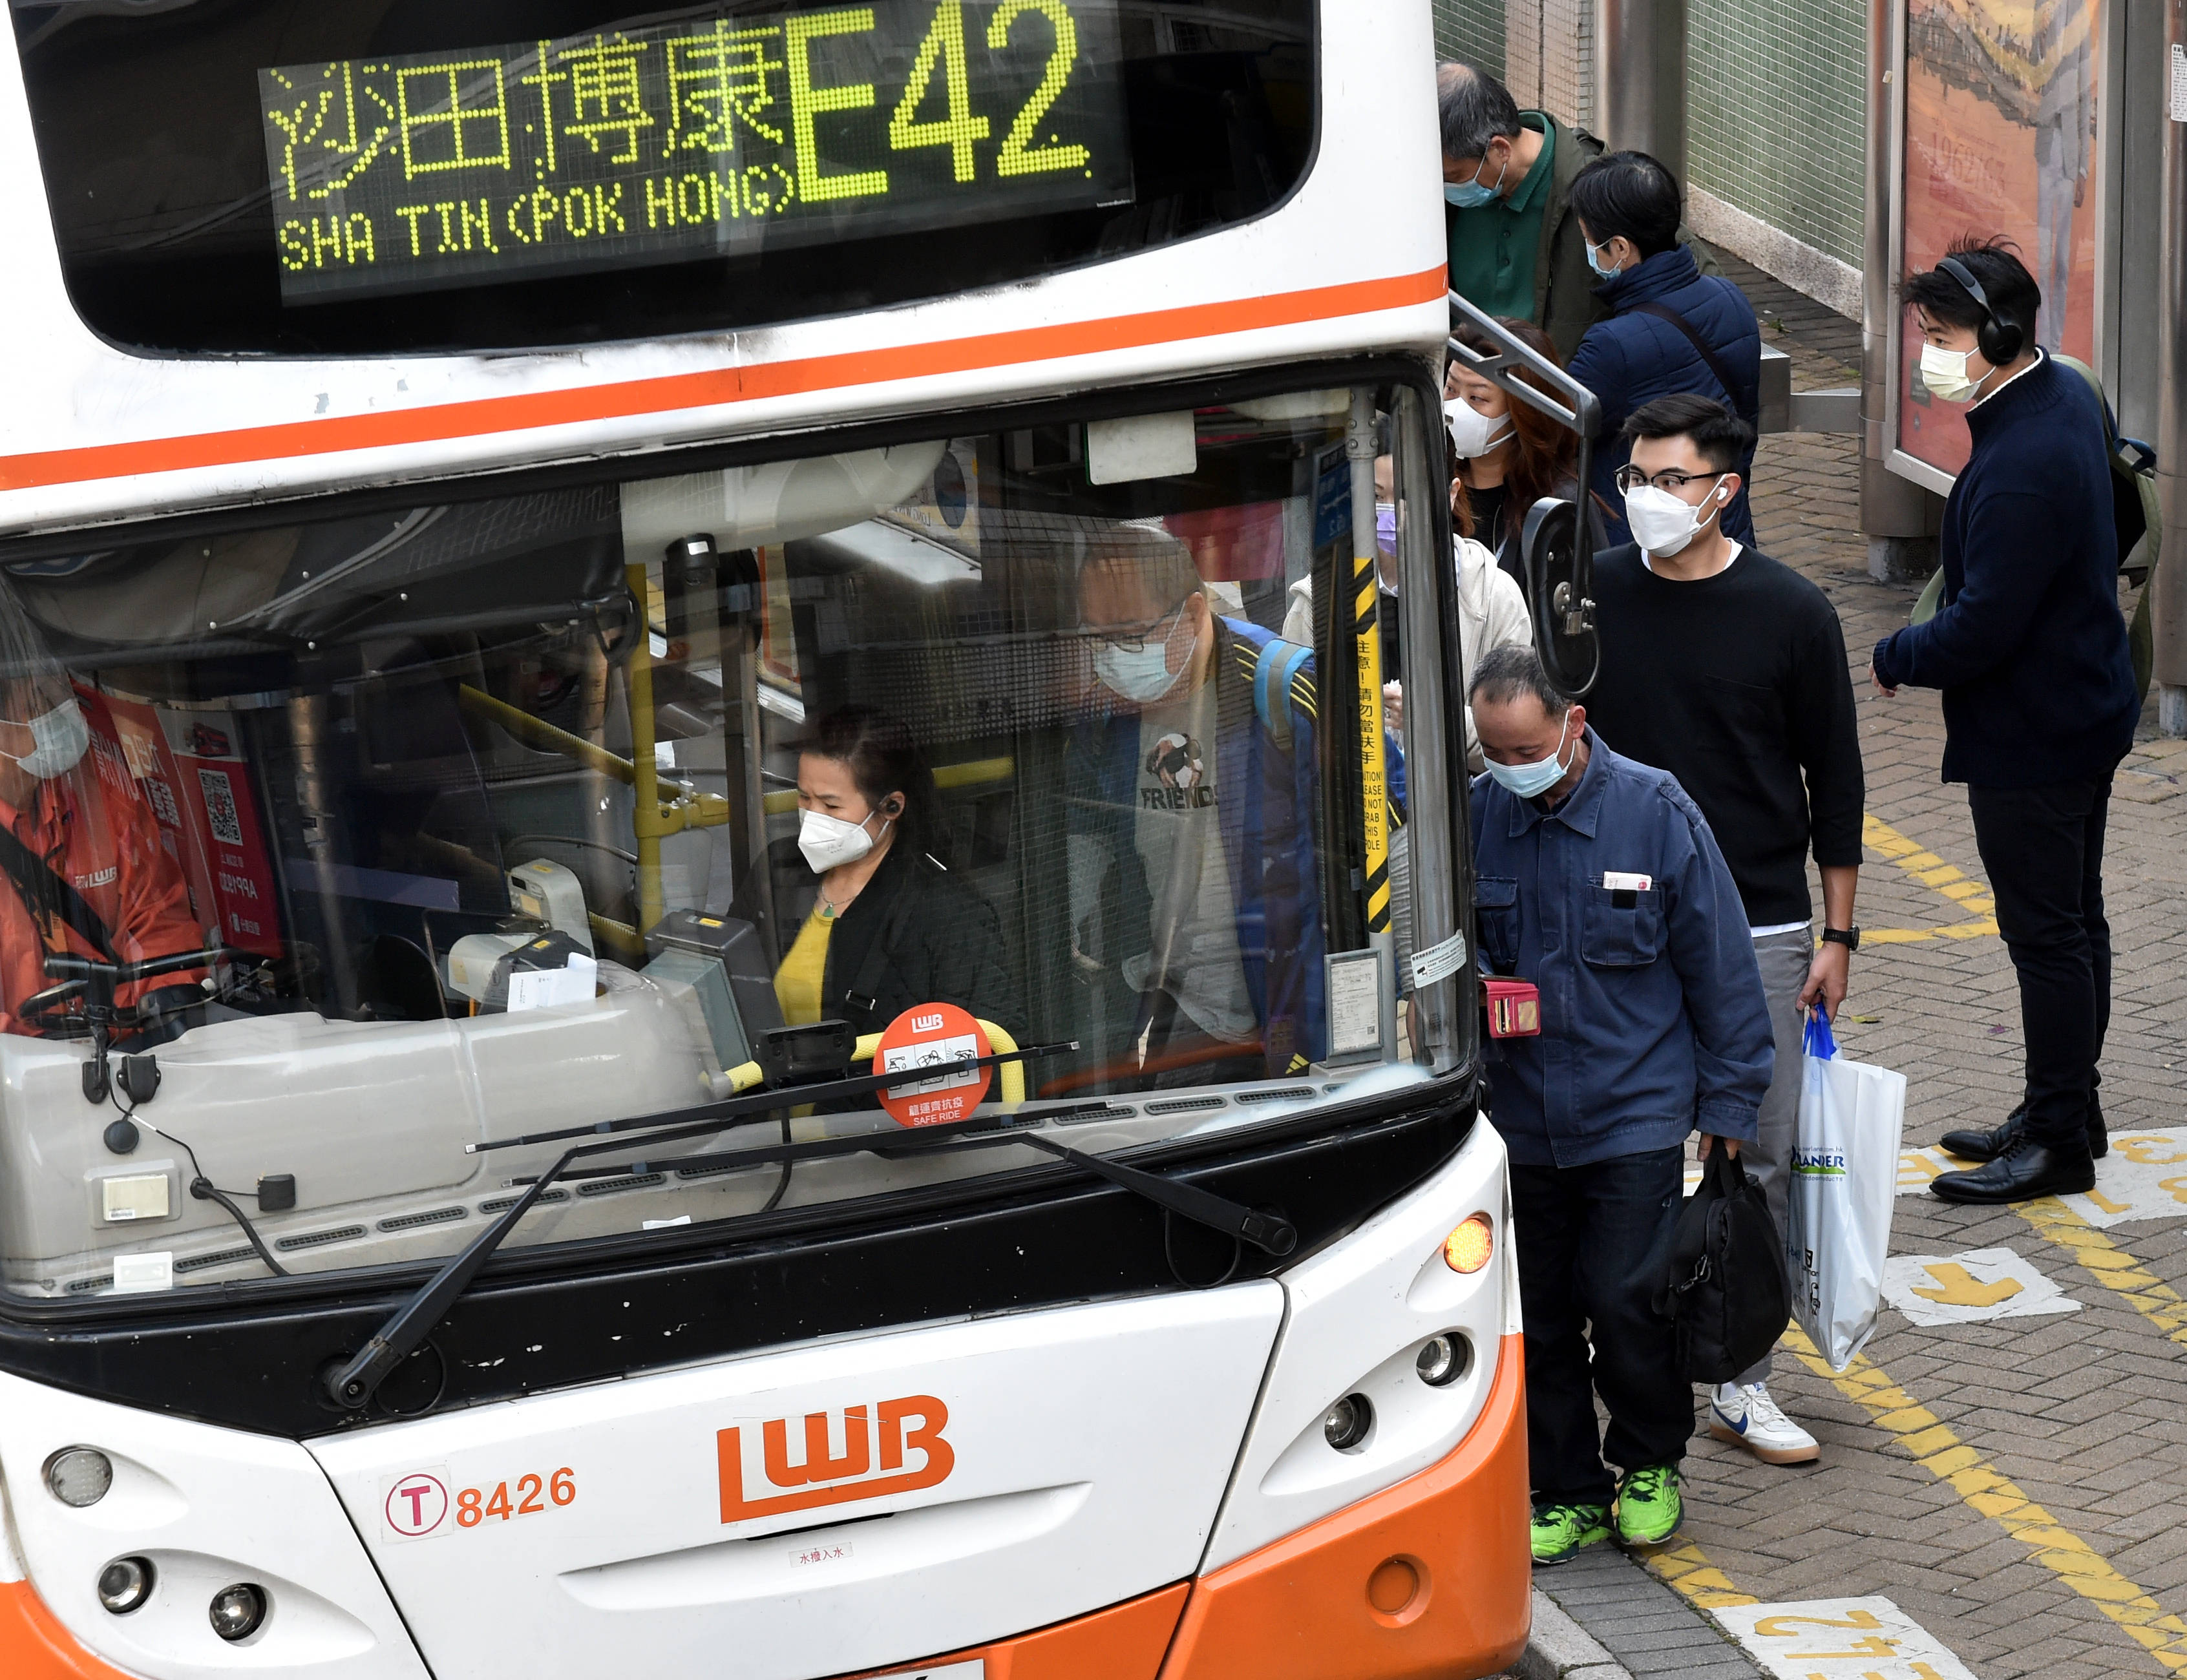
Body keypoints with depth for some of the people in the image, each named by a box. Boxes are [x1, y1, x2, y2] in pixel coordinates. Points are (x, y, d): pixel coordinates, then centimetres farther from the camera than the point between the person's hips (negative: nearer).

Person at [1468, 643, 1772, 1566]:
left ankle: (1650, 1465, 20)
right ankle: (1569, 1493, 23)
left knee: (1625, 1299, -5)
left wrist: (1727, 1101, 0)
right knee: (1540, 1316, 8)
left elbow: (1719, 963, -2)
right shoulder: (1477, 817, -1)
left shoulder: (1656, 812, -8)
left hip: (1636, 1115, -3)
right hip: (1520, 1119, 3)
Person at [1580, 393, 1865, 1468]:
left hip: (1759, 932, -1)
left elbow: (1836, 780, 5)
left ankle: (1740, 1383, 12)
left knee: (1762, 1160, 2)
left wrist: (1837, 935, 3)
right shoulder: (1591, 599, 2)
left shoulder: (1789, 613, -2)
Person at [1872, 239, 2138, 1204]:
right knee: (2074, 921, 18)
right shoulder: (2068, 396, 4)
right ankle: (2063, 1114, 30)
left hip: (2029, 742, -11)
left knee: (2048, 935, -1)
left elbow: (1983, 627, -28)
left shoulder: (2019, 470, -29)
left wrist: (1895, 659, -9)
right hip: (2089, 710, 11)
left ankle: (2061, 1142, 8)